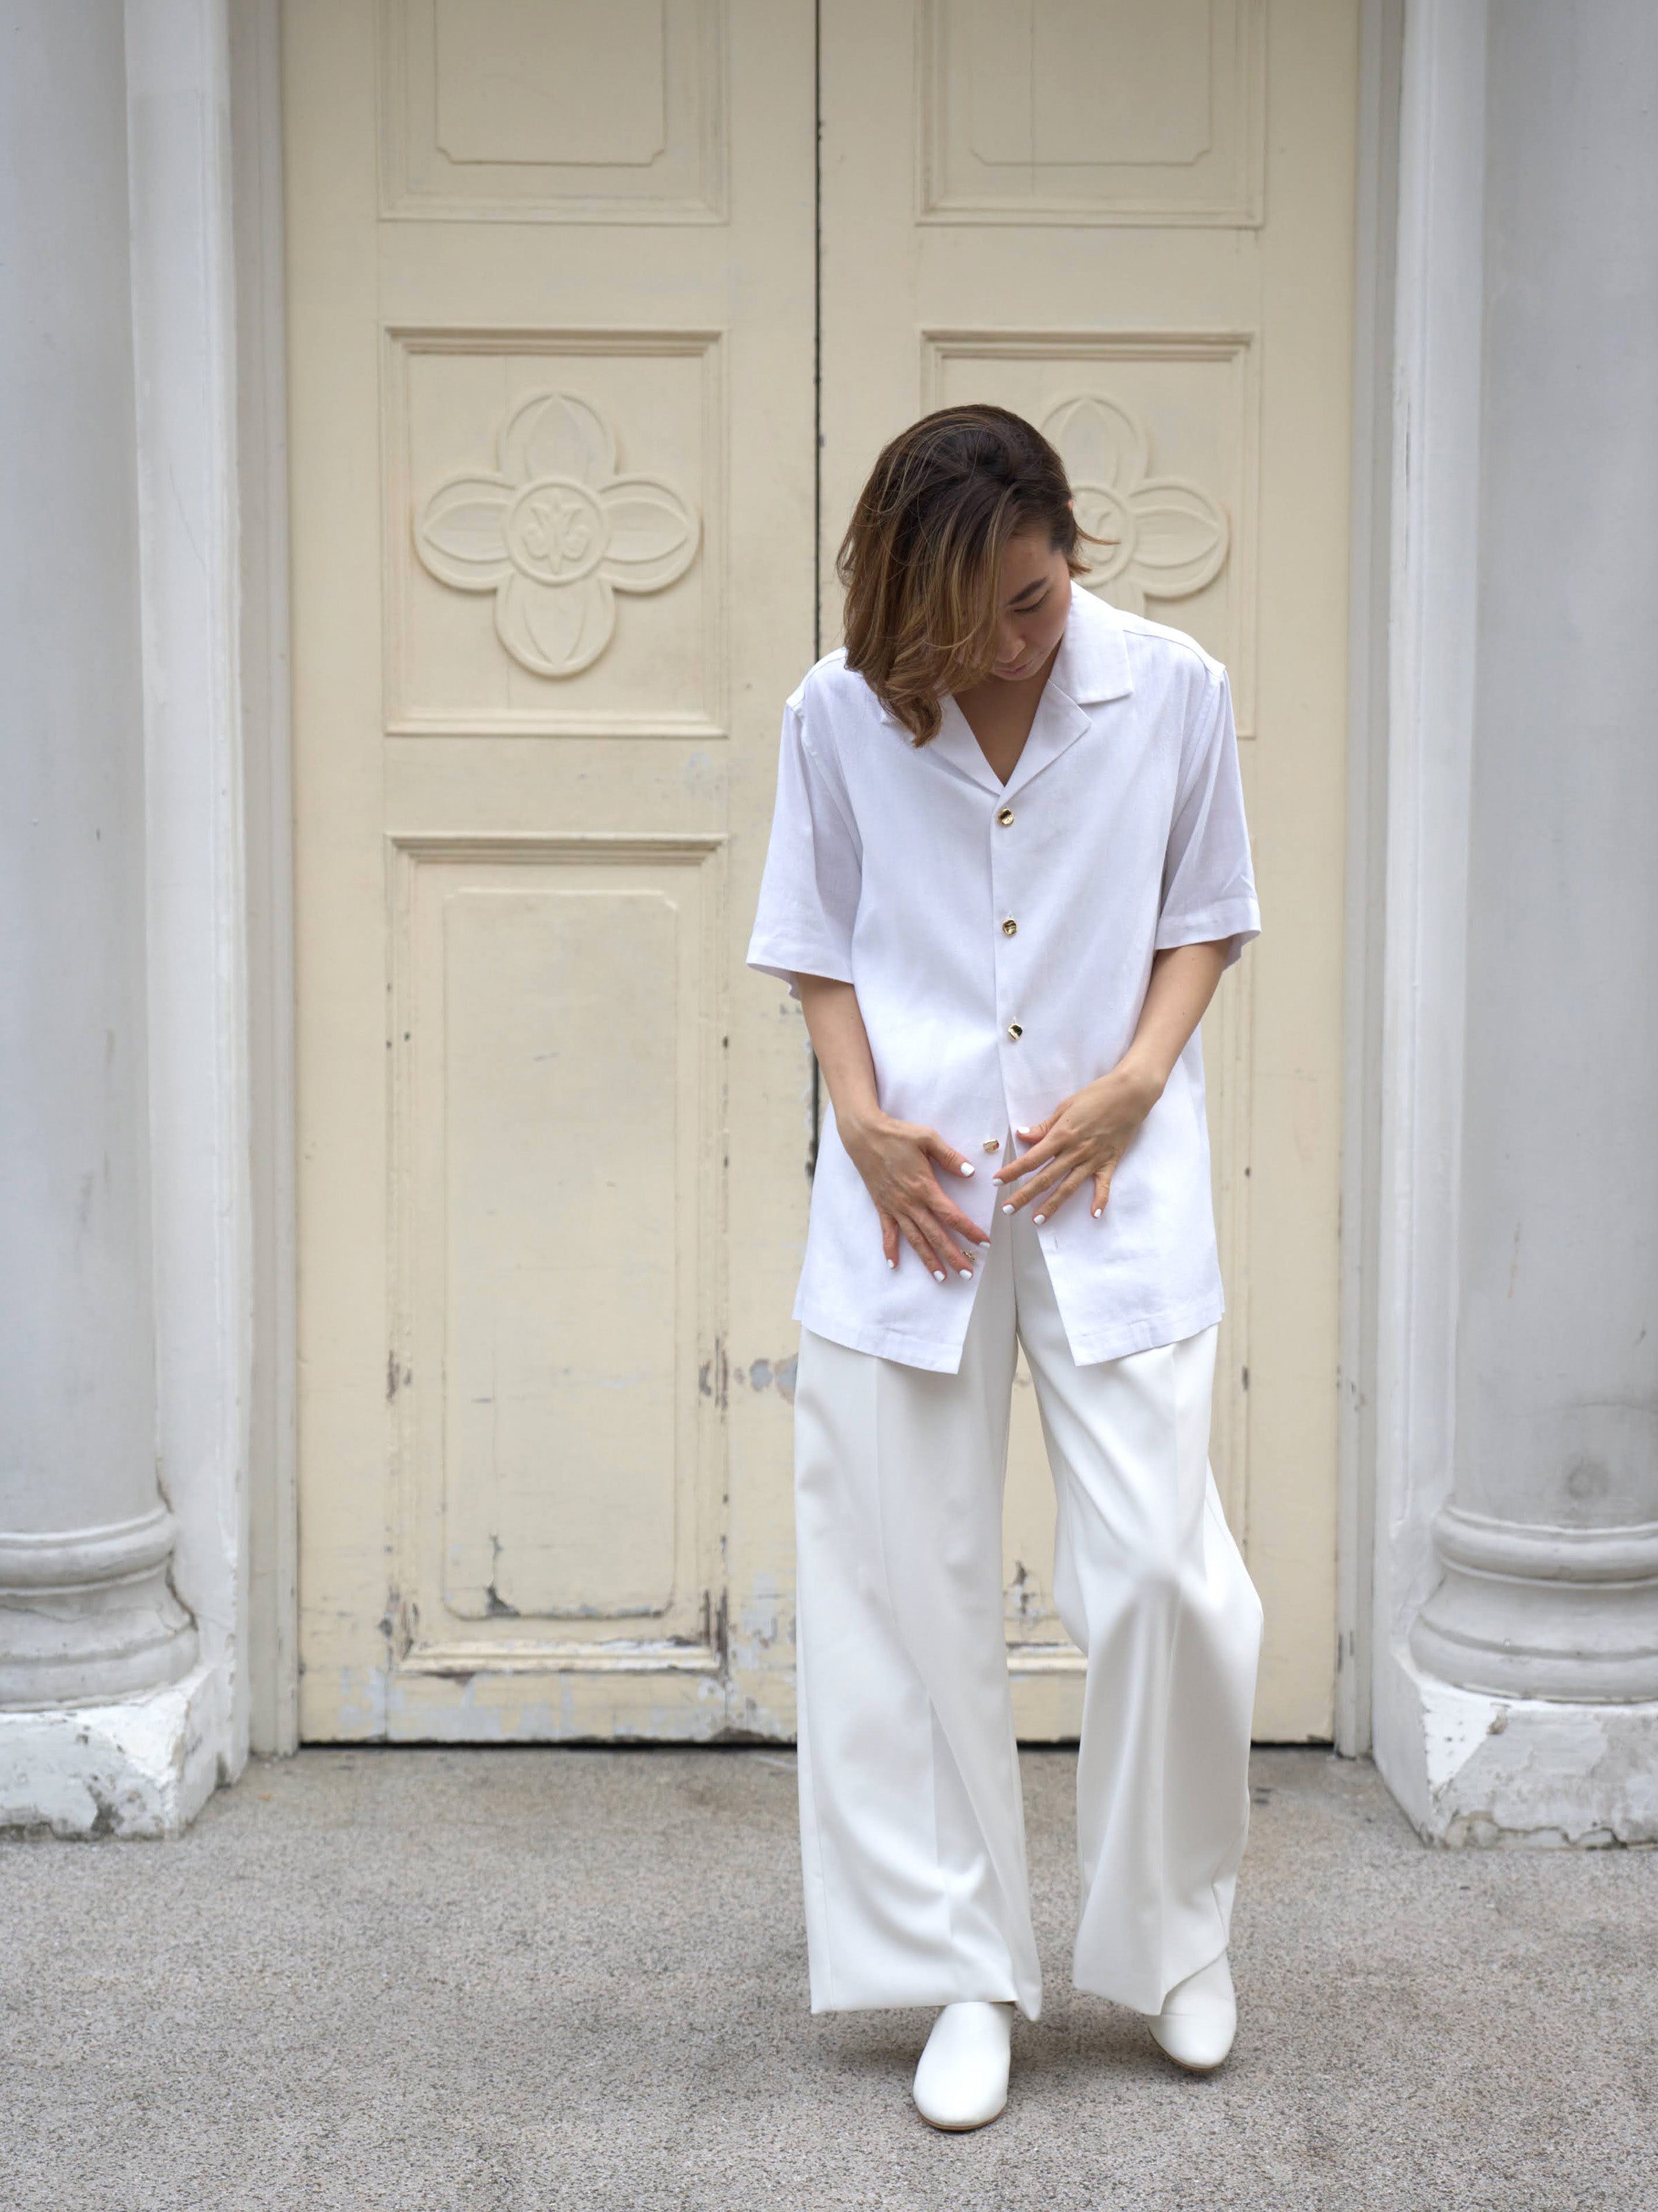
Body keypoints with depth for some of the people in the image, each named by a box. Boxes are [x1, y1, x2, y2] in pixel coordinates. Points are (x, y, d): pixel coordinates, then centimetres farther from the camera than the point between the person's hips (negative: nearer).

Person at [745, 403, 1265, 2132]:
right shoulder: (840, 715, -2)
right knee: (914, 1590, 4)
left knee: (1159, 1570, -4)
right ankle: (967, 1976, 20)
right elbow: (814, 945, 7)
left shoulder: (1174, 691, -2)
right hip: (911, 1192, 1)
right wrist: (862, 1114, -8)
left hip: (1113, 1189, 0)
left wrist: (1138, 1078, -9)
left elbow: (1206, 918, 7)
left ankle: (1174, 1934, 22)